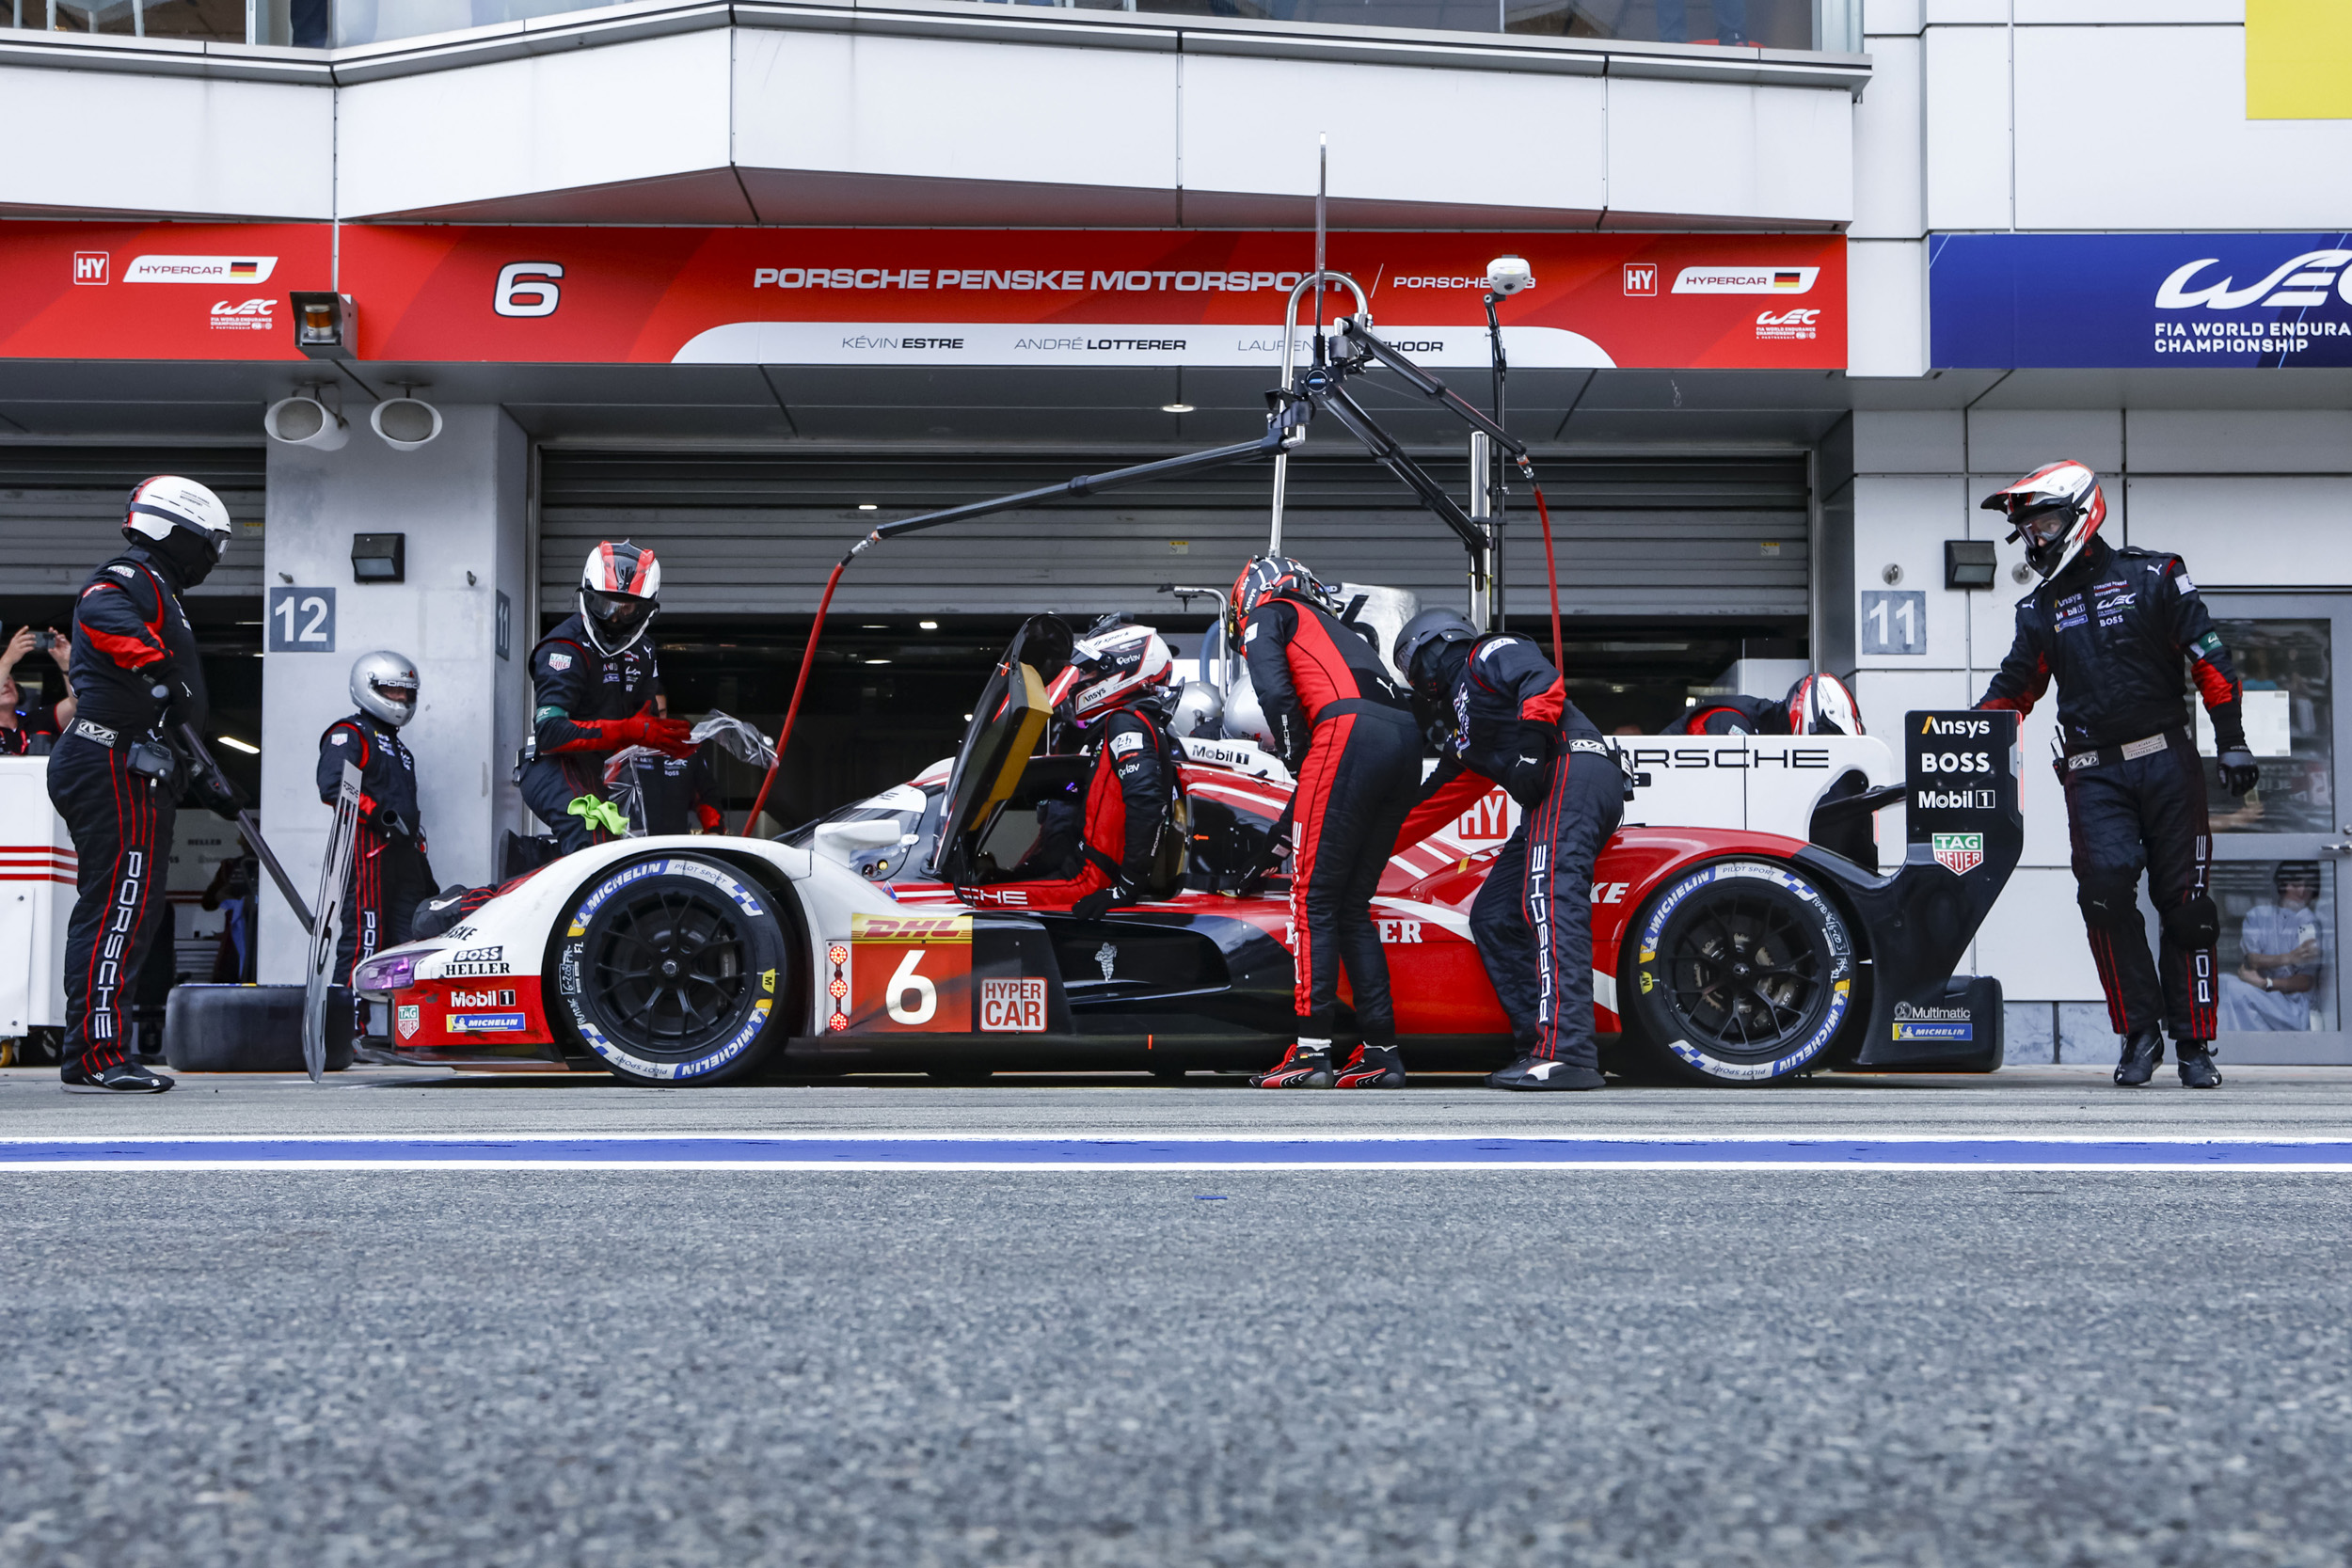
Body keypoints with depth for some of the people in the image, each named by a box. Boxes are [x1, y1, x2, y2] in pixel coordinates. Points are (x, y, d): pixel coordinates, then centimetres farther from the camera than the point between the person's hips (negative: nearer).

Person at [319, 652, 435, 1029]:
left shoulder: (396, 746, 30)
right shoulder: (349, 733, 1)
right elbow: (332, 786, -16)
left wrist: (424, 870, 24)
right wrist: (381, 815, -20)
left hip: (402, 854, 9)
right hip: (368, 851, -9)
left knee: (408, 942, 2)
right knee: (364, 939, -14)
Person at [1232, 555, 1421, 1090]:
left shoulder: (1267, 615, 16)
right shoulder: (1338, 627, 37)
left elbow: (1275, 692, -4)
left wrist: (1297, 759, 7)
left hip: (1349, 733, -7)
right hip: (1406, 740, 7)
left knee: (1313, 899, -4)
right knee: (1352, 905, 13)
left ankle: (1312, 1052, -9)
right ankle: (1382, 1052, 10)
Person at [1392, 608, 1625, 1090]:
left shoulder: (1491, 653, 10)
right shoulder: (1462, 736, 34)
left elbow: (1543, 681, -9)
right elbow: (1433, 805, 38)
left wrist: (1529, 744, -21)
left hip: (1573, 767, -10)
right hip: (1548, 799, 10)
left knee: (1551, 900, -24)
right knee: (1493, 917, 5)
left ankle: (1566, 1054, -38)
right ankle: (1540, 1047, -5)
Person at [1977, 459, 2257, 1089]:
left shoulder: (2153, 577, 3)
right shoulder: (2040, 610, 15)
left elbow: (2210, 661, 2)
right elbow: (2013, 689, 19)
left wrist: (2232, 742, -3)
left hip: (2167, 761, -2)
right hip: (2094, 773, 2)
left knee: (2183, 904, 0)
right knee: (2106, 887, -18)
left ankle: (2195, 1045, 10)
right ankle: (2139, 1032, -8)